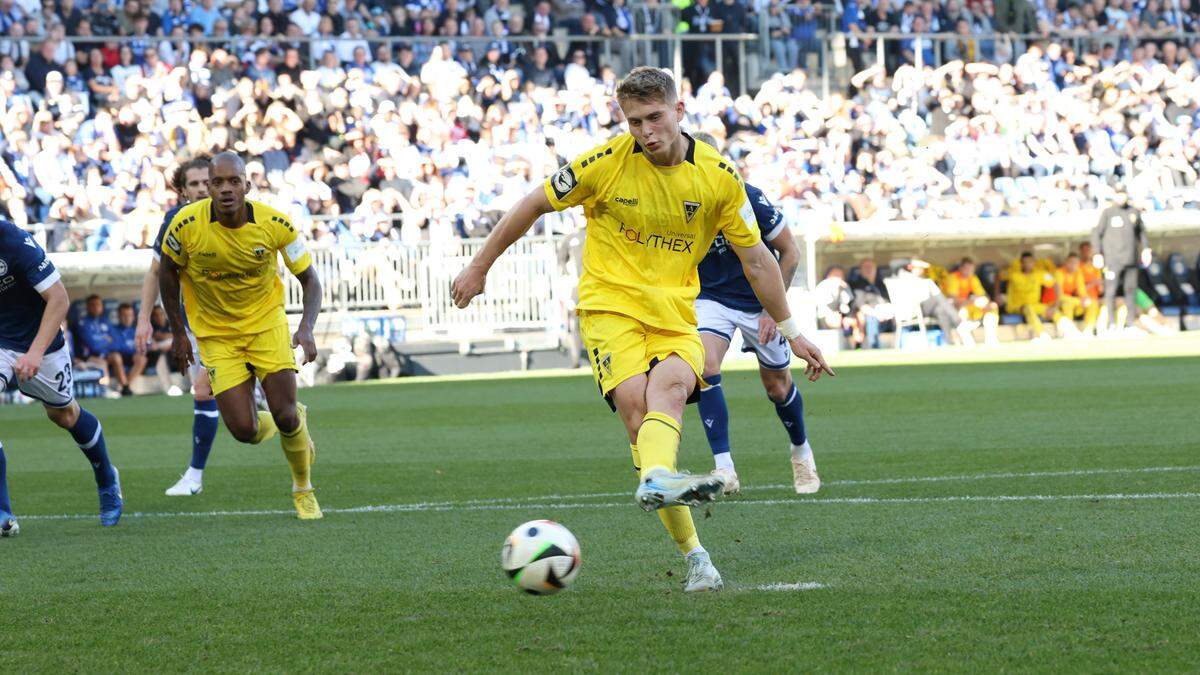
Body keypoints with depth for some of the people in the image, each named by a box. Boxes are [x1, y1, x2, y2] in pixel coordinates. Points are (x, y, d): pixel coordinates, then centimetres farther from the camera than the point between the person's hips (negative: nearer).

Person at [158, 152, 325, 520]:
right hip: (215, 333, 0)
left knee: (285, 416, -11)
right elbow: (168, 272, 0)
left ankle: (303, 488, 20)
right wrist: (178, 333, 2)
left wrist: (306, 329, -24)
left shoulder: (275, 224, -19)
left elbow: (310, 280, -7)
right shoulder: (187, 224, -20)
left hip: (266, 321, 0)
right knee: (243, 430, -11)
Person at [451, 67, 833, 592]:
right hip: (610, 304, -2)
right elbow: (534, 205, 7)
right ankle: (692, 553, -32)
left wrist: (791, 332, 12)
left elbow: (756, 258, 10)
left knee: (670, 386, -32)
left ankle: (655, 481, -58)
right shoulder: (606, 163, -7)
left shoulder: (718, 176, -2)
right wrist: (479, 267, 13)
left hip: (675, 313, 2)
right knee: (636, 404, -26)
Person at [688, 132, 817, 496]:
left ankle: (802, 453, 40)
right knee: (706, 366, -25)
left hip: (758, 303, -1)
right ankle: (724, 471, -24)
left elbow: (790, 251, -12)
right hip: (712, 299, 1)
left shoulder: (748, 199, -24)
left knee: (777, 385, 9)